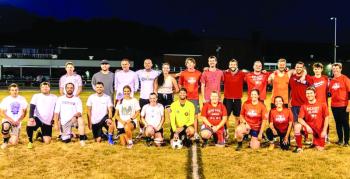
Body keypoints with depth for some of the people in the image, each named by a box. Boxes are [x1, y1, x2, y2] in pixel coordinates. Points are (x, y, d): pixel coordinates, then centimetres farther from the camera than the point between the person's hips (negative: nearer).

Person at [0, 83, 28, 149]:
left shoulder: (22, 99, 2)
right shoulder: (6, 100, -3)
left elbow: (24, 112, 5)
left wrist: (18, 120, -10)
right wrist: (11, 120, -18)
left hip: (17, 122, 1)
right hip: (7, 120, -1)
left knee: (14, 142, -10)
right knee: (5, 126, -39)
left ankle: (12, 136, 27)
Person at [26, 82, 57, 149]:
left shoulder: (54, 97, 8)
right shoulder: (36, 96, 3)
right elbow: (32, 107, -9)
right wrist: (31, 117, -26)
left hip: (48, 122, 2)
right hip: (37, 118, -2)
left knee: (47, 141, -8)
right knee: (30, 123, -37)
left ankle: (40, 135, 30)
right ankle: (30, 142, -12)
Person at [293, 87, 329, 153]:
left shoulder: (322, 105, -4)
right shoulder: (304, 106, -2)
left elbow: (326, 118, -1)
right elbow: (300, 119, -10)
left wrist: (324, 131, -8)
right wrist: (307, 126, -26)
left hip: (319, 129, 0)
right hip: (309, 127, 1)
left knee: (320, 149, -5)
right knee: (297, 126, -29)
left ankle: (315, 141, 33)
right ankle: (299, 147, -16)